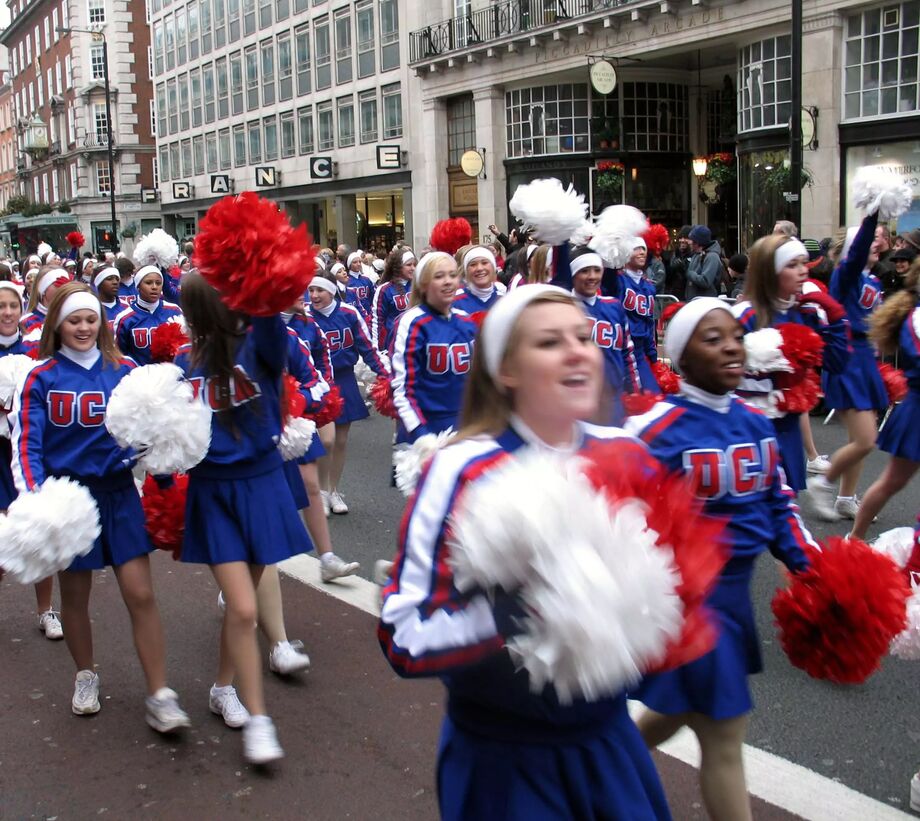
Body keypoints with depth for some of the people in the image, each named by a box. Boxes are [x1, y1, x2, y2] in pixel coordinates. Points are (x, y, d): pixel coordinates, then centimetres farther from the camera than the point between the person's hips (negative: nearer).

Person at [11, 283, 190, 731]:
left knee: (141, 594, -5)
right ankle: (86, 676, 38)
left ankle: (159, 696, 3)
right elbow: (26, 443, -7)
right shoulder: (41, 378, -2)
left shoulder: (125, 371, 1)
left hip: (119, 492, 0)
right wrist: (35, 498, -22)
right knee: (75, 594, 14)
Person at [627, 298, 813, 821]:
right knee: (724, 736, 2)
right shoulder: (658, 431, -18)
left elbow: (778, 504, 12)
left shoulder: (755, 422, 4)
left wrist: (815, 570, 3)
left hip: (735, 590, 8)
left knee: (678, 709, 24)